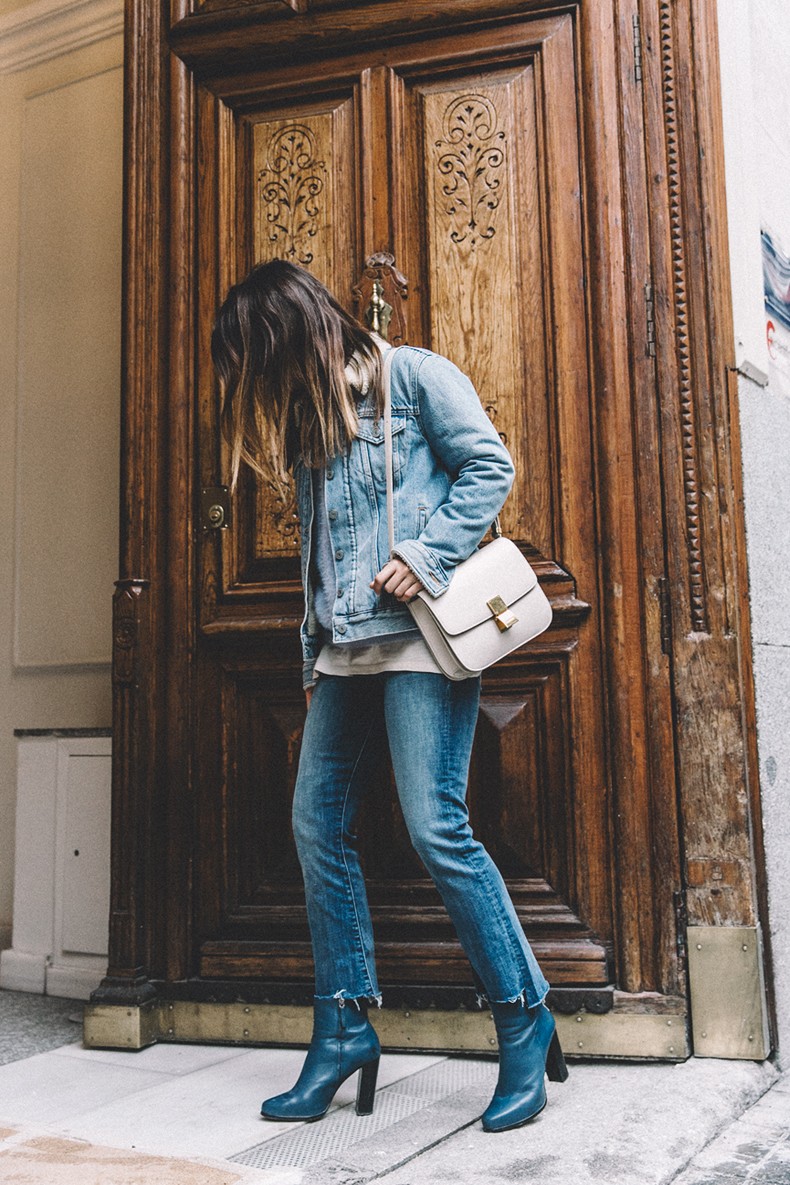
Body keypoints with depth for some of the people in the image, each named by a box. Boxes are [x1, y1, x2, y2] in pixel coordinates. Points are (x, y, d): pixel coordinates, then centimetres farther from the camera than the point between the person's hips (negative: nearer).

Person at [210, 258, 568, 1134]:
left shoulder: (412, 375, 2)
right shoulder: (306, 419, 20)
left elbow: (491, 466, -5)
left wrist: (426, 552, -16)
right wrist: (313, 652, 15)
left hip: (418, 635, -7)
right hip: (343, 648, 8)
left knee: (436, 827, -13)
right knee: (318, 825, 2)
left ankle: (526, 1021, 2)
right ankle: (346, 1028, 12)